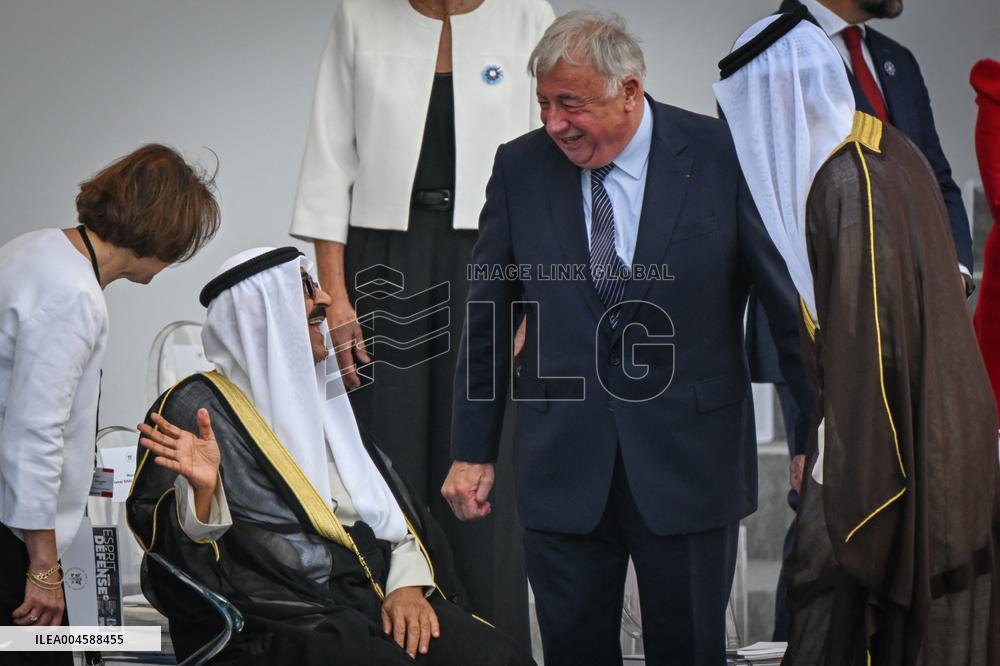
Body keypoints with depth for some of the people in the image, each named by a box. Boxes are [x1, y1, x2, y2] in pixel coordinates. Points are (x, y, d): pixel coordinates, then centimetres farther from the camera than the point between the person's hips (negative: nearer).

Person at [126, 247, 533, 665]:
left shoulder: (320, 399, 22)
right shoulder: (197, 408, 1)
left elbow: (391, 510, 19)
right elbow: (171, 546, -5)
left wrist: (407, 584, 1)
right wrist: (202, 489, -25)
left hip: (374, 595, 6)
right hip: (277, 622, -6)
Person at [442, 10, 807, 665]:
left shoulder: (720, 155, -6)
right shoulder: (521, 168, 1)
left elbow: (791, 299, -1)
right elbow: (486, 319, 8)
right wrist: (472, 450, 7)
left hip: (689, 457, -2)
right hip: (561, 462, 2)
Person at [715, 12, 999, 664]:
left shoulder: (844, 184, -22)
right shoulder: (890, 148, 7)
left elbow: (864, 339, -23)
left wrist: (839, 471, -18)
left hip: (882, 434, -9)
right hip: (941, 419, 9)